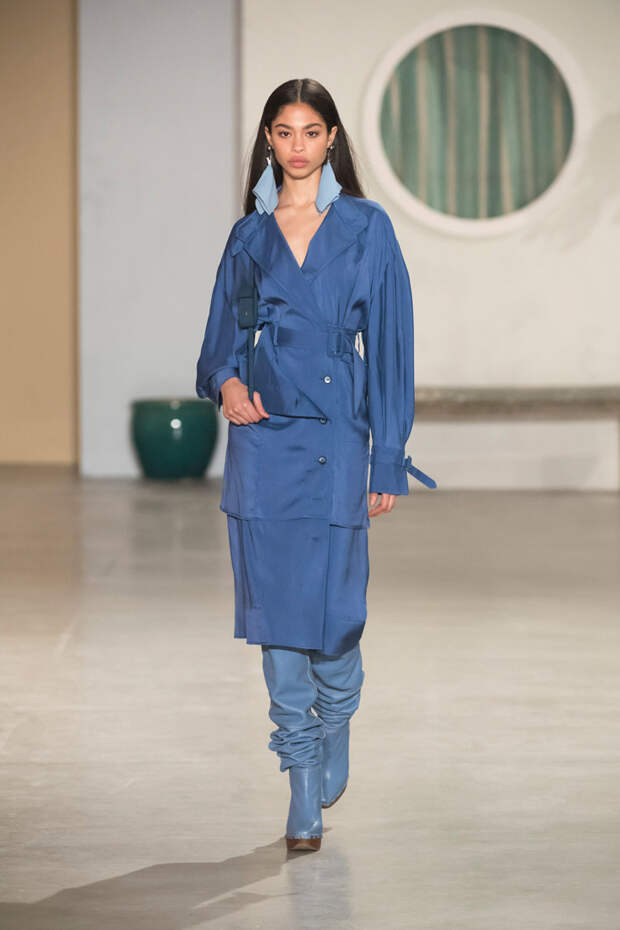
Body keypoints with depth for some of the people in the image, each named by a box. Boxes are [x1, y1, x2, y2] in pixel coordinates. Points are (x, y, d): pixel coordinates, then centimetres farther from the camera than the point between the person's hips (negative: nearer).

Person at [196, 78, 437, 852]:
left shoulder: (366, 228, 2)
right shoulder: (249, 235, 9)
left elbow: (389, 344, 0)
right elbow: (221, 336, 15)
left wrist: (389, 461, -4)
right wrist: (226, 381, -9)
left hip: (334, 439, -2)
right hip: (261, 441, 2)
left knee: (335, 607, -1)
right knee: (275, 609, 1)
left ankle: (335, 731, 32)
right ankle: (303, 793, 9)